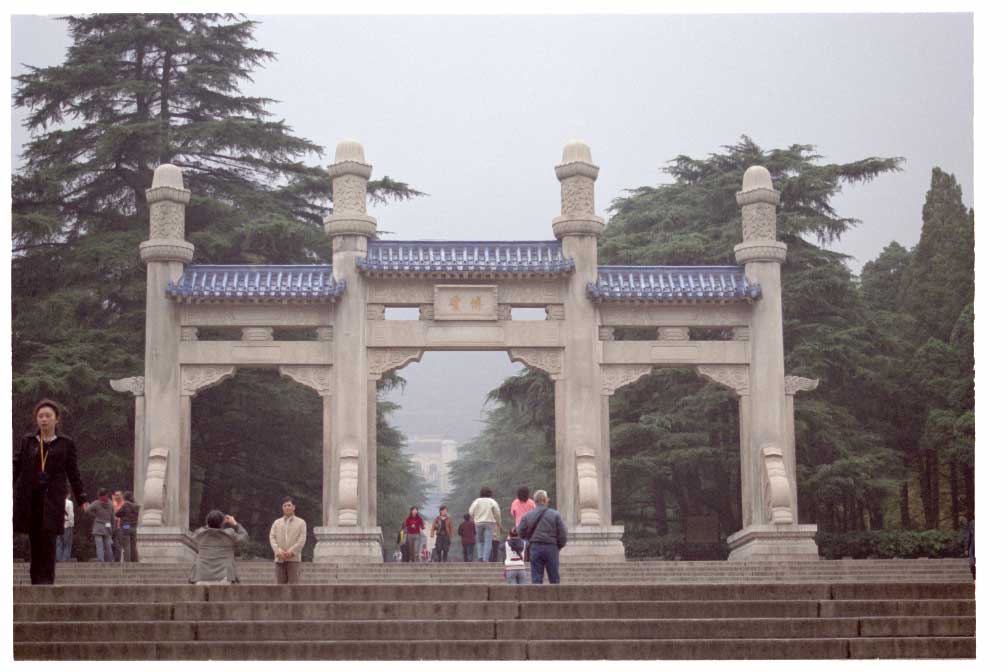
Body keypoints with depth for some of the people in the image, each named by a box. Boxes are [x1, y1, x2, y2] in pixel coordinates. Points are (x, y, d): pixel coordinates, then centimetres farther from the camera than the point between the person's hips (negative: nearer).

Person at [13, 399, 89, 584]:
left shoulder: (65, 443, 7)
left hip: (53, 497, -2)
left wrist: (82, 499, 4)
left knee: (48, 536, -10)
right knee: (34, 538, 2)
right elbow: (16, 467, 9)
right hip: (29, 496, 2)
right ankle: (36, 578, 7)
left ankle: (46, 578, -10)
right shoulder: (28, 441, 11)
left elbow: (73, 473, 8)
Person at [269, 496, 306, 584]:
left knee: (293, 583, -9)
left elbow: (302, 539, -1)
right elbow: (272, 537, 6)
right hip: (279, 559, 2)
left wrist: (291, 551, -14)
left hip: (294, 558, -2)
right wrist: (278, 550, -12)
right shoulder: (277, 522, 17)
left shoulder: (301, 523, 10)